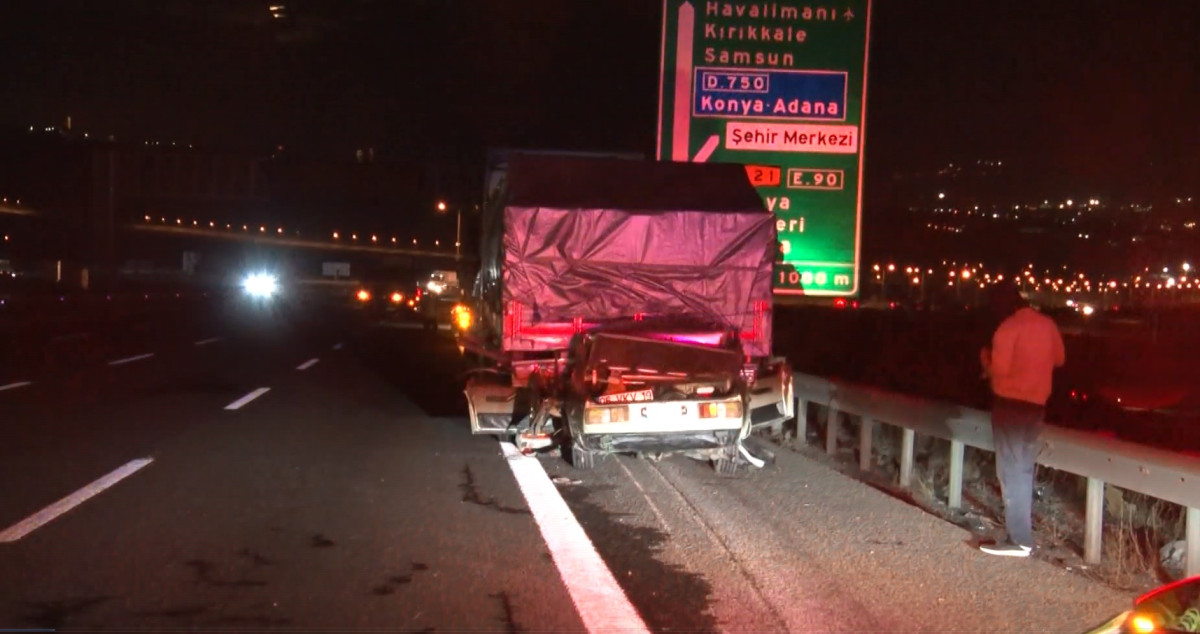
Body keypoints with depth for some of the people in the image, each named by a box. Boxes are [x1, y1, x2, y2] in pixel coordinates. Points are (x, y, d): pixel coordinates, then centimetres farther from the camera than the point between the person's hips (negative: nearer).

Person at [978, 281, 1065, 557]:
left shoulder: (1008, 328, -15)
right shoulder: (1047, 324, 7)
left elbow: (999, 369, -18)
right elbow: (1059, 359, 19)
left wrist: (985, 356, 1)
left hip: (1010, 403, -7)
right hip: (1037, 404, 7)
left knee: (1011, 469, -5)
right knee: (1024, 467, 18)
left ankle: (1019, 539, -8)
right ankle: (1022, 526, 26)